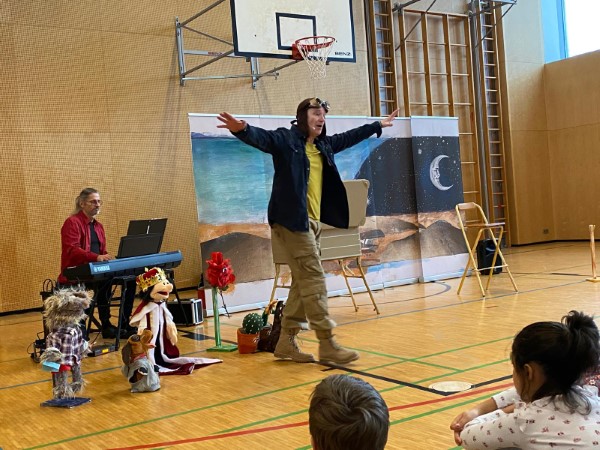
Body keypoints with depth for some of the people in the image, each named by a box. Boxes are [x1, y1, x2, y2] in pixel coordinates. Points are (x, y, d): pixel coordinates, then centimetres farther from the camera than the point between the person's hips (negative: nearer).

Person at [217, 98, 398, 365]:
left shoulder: (324, 145, 17)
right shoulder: (286, 139, -6)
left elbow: (349, 137, 33)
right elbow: (261, 137, -24)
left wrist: (377, 126, 44)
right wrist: (242, 130, -45)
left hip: (313, 222, 9)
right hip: (291, 221, -9)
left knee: (303, 282, 10)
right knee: (314, 280, -9)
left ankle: (286, 342, 19)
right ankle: (327, 344, -4)